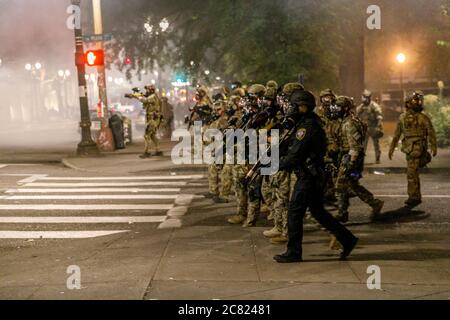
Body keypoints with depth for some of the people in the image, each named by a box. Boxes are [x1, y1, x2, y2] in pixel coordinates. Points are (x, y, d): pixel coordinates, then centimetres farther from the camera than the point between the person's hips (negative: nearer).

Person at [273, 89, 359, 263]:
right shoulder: (307, 124, 13)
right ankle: (347, 239, 22)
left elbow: (294, 156, -21)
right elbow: (294, 149, 18)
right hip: (313, 176, 10)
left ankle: (293, 252, 6)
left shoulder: (307, 127, -18)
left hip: (308, 177, -10)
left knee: (294, 213, -2)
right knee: (318, 212, 17)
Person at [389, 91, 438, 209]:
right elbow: (397, 134, 15)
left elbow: (431, 133, -4)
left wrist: (434, 147, -8)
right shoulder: (403, 117, 10)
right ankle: (416, 197, 31)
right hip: (408, 149, 6)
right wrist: (392, 148, 14)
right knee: (413, 173, 17)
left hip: (418, 149, -6)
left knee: (412, 173, -10)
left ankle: (413, 198, -5)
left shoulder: (423, 117, -6)